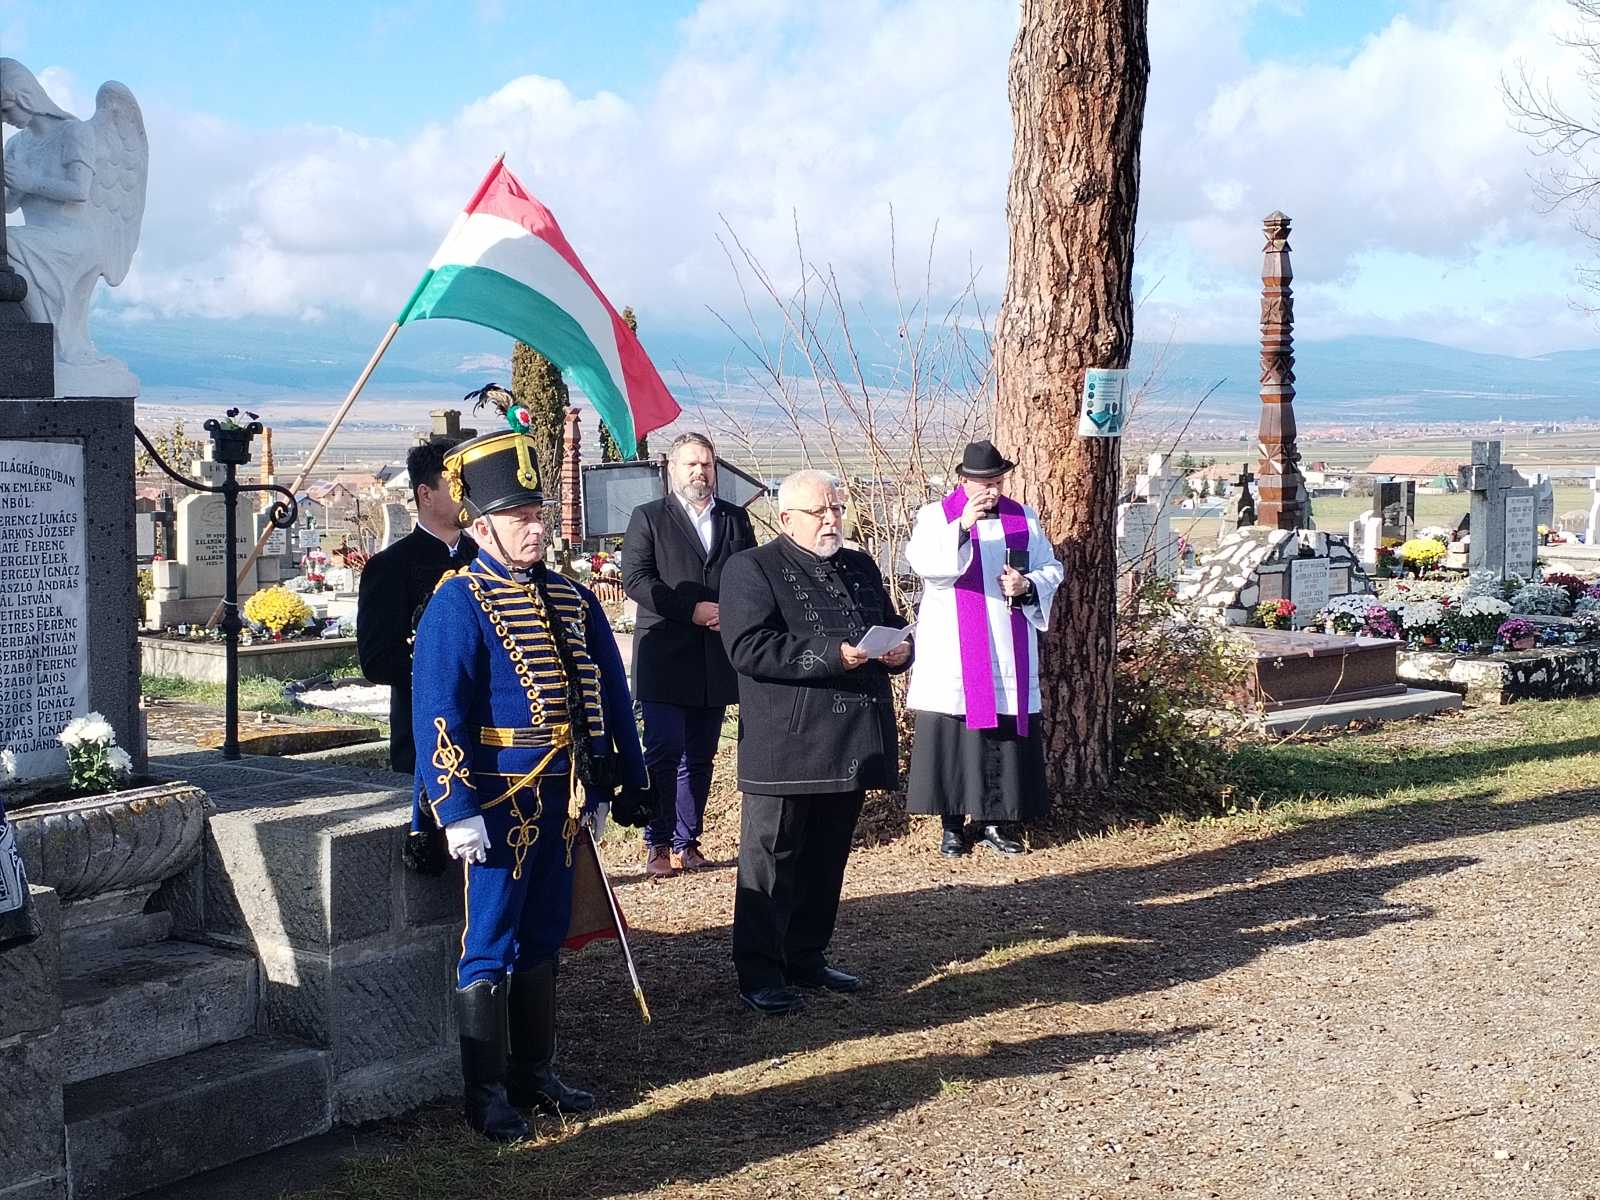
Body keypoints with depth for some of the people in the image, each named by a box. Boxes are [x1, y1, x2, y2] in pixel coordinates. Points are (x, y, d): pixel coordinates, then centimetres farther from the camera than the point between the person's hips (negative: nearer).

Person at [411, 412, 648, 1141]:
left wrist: (604, 784, 11)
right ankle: (486, 1094, 11)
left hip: (558, 801, 7)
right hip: (496, 804, -7)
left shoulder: (571, 600, 10)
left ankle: (534, 1072, 28)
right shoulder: (458, 603, -11)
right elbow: (437, 711, -16)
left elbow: (609, 697, 14)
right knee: (489, 946, 1)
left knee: (543, 937, 15)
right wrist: (456, 809, -21)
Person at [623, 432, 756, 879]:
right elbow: (635, 578, -7)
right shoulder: (649, 518, 3)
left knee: (700, 758, 8)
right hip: (665, 658, -4)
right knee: (664, 753, -6)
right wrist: (692, 610, -15)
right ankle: (658, 845, 1)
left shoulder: (736, 519, 15)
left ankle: (687, 842, 15)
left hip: (717, 661, 4)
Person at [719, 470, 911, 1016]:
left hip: (853, 744, 7)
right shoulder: (751, 569, -5)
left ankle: (807, 958, 26)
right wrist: (832, 656, -23)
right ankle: (759, 974, 5)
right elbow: (748, 647, -17)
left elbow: (895, 628, 23)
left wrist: (900, 649, -3)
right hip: (784, 750, -7)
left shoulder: (860, 567, 17)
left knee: (826, 861, 14)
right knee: (770, 858, -1)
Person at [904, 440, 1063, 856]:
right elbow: (923, 562, -16)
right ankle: (952, 823, 5)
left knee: (1007, 733, 2)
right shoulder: (935, 516, 2)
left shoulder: (1024, 518, 13)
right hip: (953, 653, -3)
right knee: (954, 733, -3)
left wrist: (1027, 585, -7)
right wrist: (961, 526, -30)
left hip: (1010, 654, 3)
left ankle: (995, 821, 12)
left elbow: (1051, 569, 15)